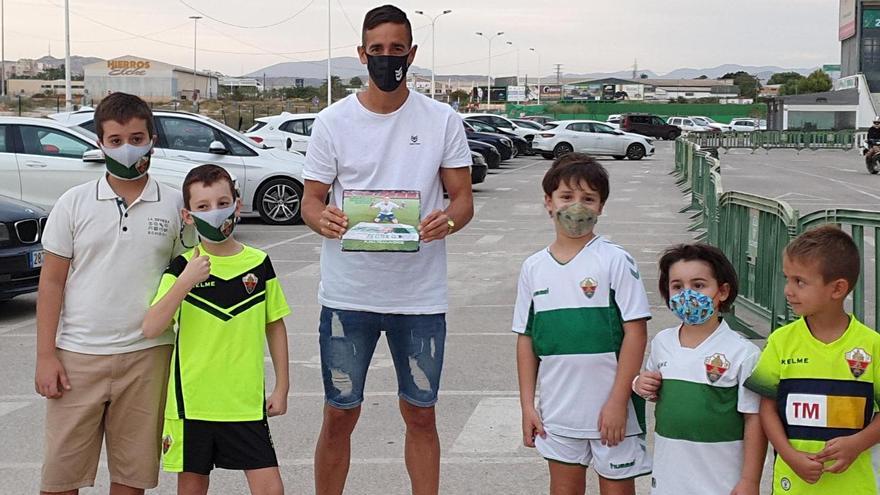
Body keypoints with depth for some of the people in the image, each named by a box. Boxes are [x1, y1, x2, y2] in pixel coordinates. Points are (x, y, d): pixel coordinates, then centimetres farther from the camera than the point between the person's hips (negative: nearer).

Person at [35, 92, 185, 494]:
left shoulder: (174, 205, 3)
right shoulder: (74, 203, 2)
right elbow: (52, 282, 3)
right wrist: (45, 355, -4)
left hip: (146, 356, 1)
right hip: (78, 355, 0)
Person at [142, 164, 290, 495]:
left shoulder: (259, 264, 1)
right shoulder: (182, 268, -3)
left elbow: (275, 327, 10)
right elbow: (150, 329, -13)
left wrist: (282, 387, 8)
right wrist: (185, 282, -22)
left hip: (246, 402, 0)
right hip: (192, 400, 0)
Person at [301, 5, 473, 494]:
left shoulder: (443, 120, 1)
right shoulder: (333, 122, 0)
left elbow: (463, 197, 3)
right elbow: (311, 199, 3)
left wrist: (448, 220, -21)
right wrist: (323, 219, -21)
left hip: (421, 295, 0)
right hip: (348, 294, 0)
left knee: (421, 414, 12)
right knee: (340, 415, 9)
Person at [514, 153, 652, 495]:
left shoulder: (615, 261, -8)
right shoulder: (534, 267, 4)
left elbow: (635, 332, -10)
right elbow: (526, 339, 8)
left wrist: (618, 401, -14)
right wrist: (527, 405, 5)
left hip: (610, 407, -4)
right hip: (557, 409, 4)